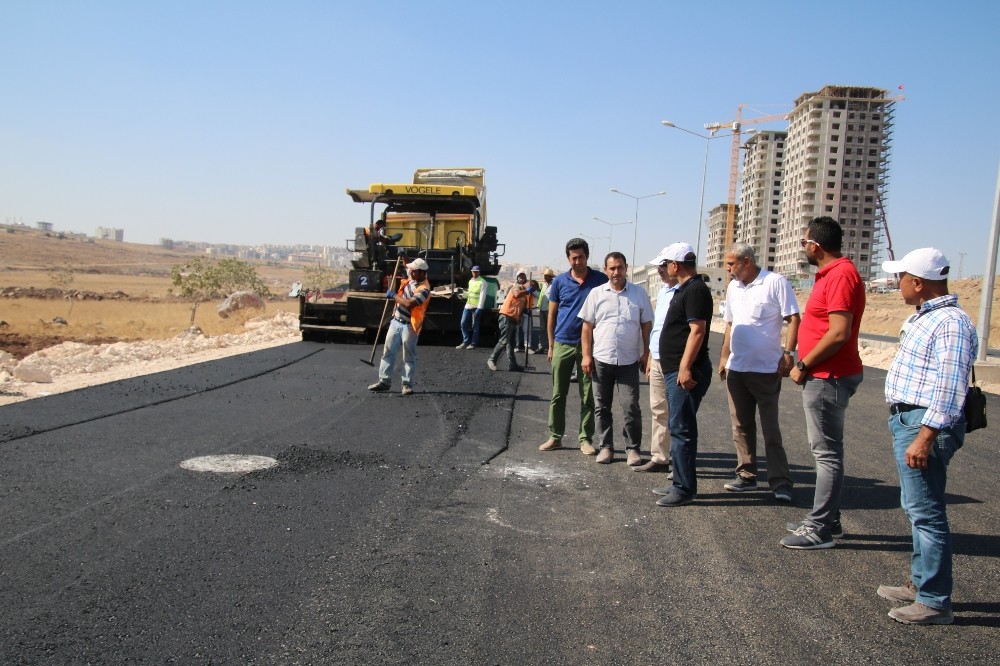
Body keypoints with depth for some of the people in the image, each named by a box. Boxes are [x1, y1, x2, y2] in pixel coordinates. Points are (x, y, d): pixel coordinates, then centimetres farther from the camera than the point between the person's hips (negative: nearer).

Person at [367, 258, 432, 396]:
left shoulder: (424, 289, -22)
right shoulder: (411, 279, 4)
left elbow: (409, 303, -33)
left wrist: (394, 295, -20)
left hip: (409, 326, -8)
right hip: (396, 321, 8)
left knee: (408, 357, 2)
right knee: (388, 351, 9)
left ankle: (407, 384, 10)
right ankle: (384, 381, 15)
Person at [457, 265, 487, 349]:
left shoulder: (482, 282, -7)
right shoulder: (470, 281, 16)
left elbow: (482, 296, -14)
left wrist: (479, 308, -19)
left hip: (476, 307, -7)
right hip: (468, 305, 7)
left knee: (475, 326, 0)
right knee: (463, 324, 4)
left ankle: (473, 343, 7)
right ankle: (465, 342, 12)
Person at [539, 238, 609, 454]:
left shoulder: (600, 280, -1)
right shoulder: (560, 281, 3)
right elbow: (552, 315, 8)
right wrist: (551, 345, 6)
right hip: (563, 344, 1)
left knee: (588, 396, 4)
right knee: (558, 395, 7)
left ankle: (585, 439, 13)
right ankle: (555, 436, 17)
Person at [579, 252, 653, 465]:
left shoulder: (639, 293, 3)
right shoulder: (596, 293, 3)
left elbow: (646, 325, 7)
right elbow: (587, 326, 4)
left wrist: (646, 353, 0)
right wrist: (586, 355, -2)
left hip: (629, 361, -1)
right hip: (601, 360, 1)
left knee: (631, 407, 0)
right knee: (602, 407, 8)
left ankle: (633, 448, 12)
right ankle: (605, 447, 19)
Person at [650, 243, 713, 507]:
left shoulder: (696, 290, -14)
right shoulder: (684, 289, 17)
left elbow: (697, 330, -22)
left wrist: (686, 367, -26)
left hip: (685, 372, -11)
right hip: (674, 370, 11)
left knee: (681, 429, -6)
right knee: (679, 428, 15)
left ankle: (684, 489, 0)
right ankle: (681, 483, 23)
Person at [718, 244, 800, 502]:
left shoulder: (776, 282, -10)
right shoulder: (733, 287, 11)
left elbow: (793, 319, -12)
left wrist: (788, 352, -20)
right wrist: (724, 356, 16)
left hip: (766, 369, -7)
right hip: (736, 369, 7)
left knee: (770, 429, -1)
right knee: (741, 426, 12)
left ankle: (780, 481, 6)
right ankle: (746, 475, 22)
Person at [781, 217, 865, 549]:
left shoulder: (841, 274, -18)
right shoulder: (831, 273, 15)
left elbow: (839, 333, -24)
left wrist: (803, 366, -16)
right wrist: (806, 365, 12)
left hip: (828, 378, -11)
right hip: (822, 376, 11)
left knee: (827, 453, -4)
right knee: (825, 451, 16)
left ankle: (820, 529, 3)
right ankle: (826, 519, 27)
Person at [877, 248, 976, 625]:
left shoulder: (950, 323, -18)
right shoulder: (927, 317, 15)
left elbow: (948, 388, -24)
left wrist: (924, 437, -26)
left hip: (924, 425, -11)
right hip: (907, 420, 11)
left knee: (926, 512, -4)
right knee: (917, 509, 18)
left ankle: (935, 602, 5)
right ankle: (921, 583, 31)